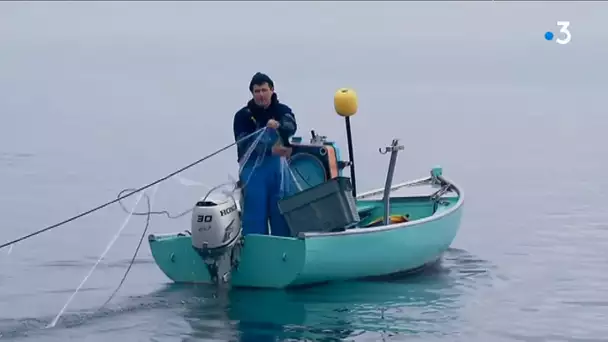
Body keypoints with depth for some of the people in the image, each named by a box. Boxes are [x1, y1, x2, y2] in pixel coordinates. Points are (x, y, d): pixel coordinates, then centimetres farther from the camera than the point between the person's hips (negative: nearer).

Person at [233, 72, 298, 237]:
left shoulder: (282, 110, 7)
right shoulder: (243, 115, 0)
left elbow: (291, 127, -15)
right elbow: (245, 144, -12)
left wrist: (278, 126, -39)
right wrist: (271, 150, -25)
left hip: (278, 167, 3)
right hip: (253, 168, -2)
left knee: (281, 211, 6)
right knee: (255, 213, -6)